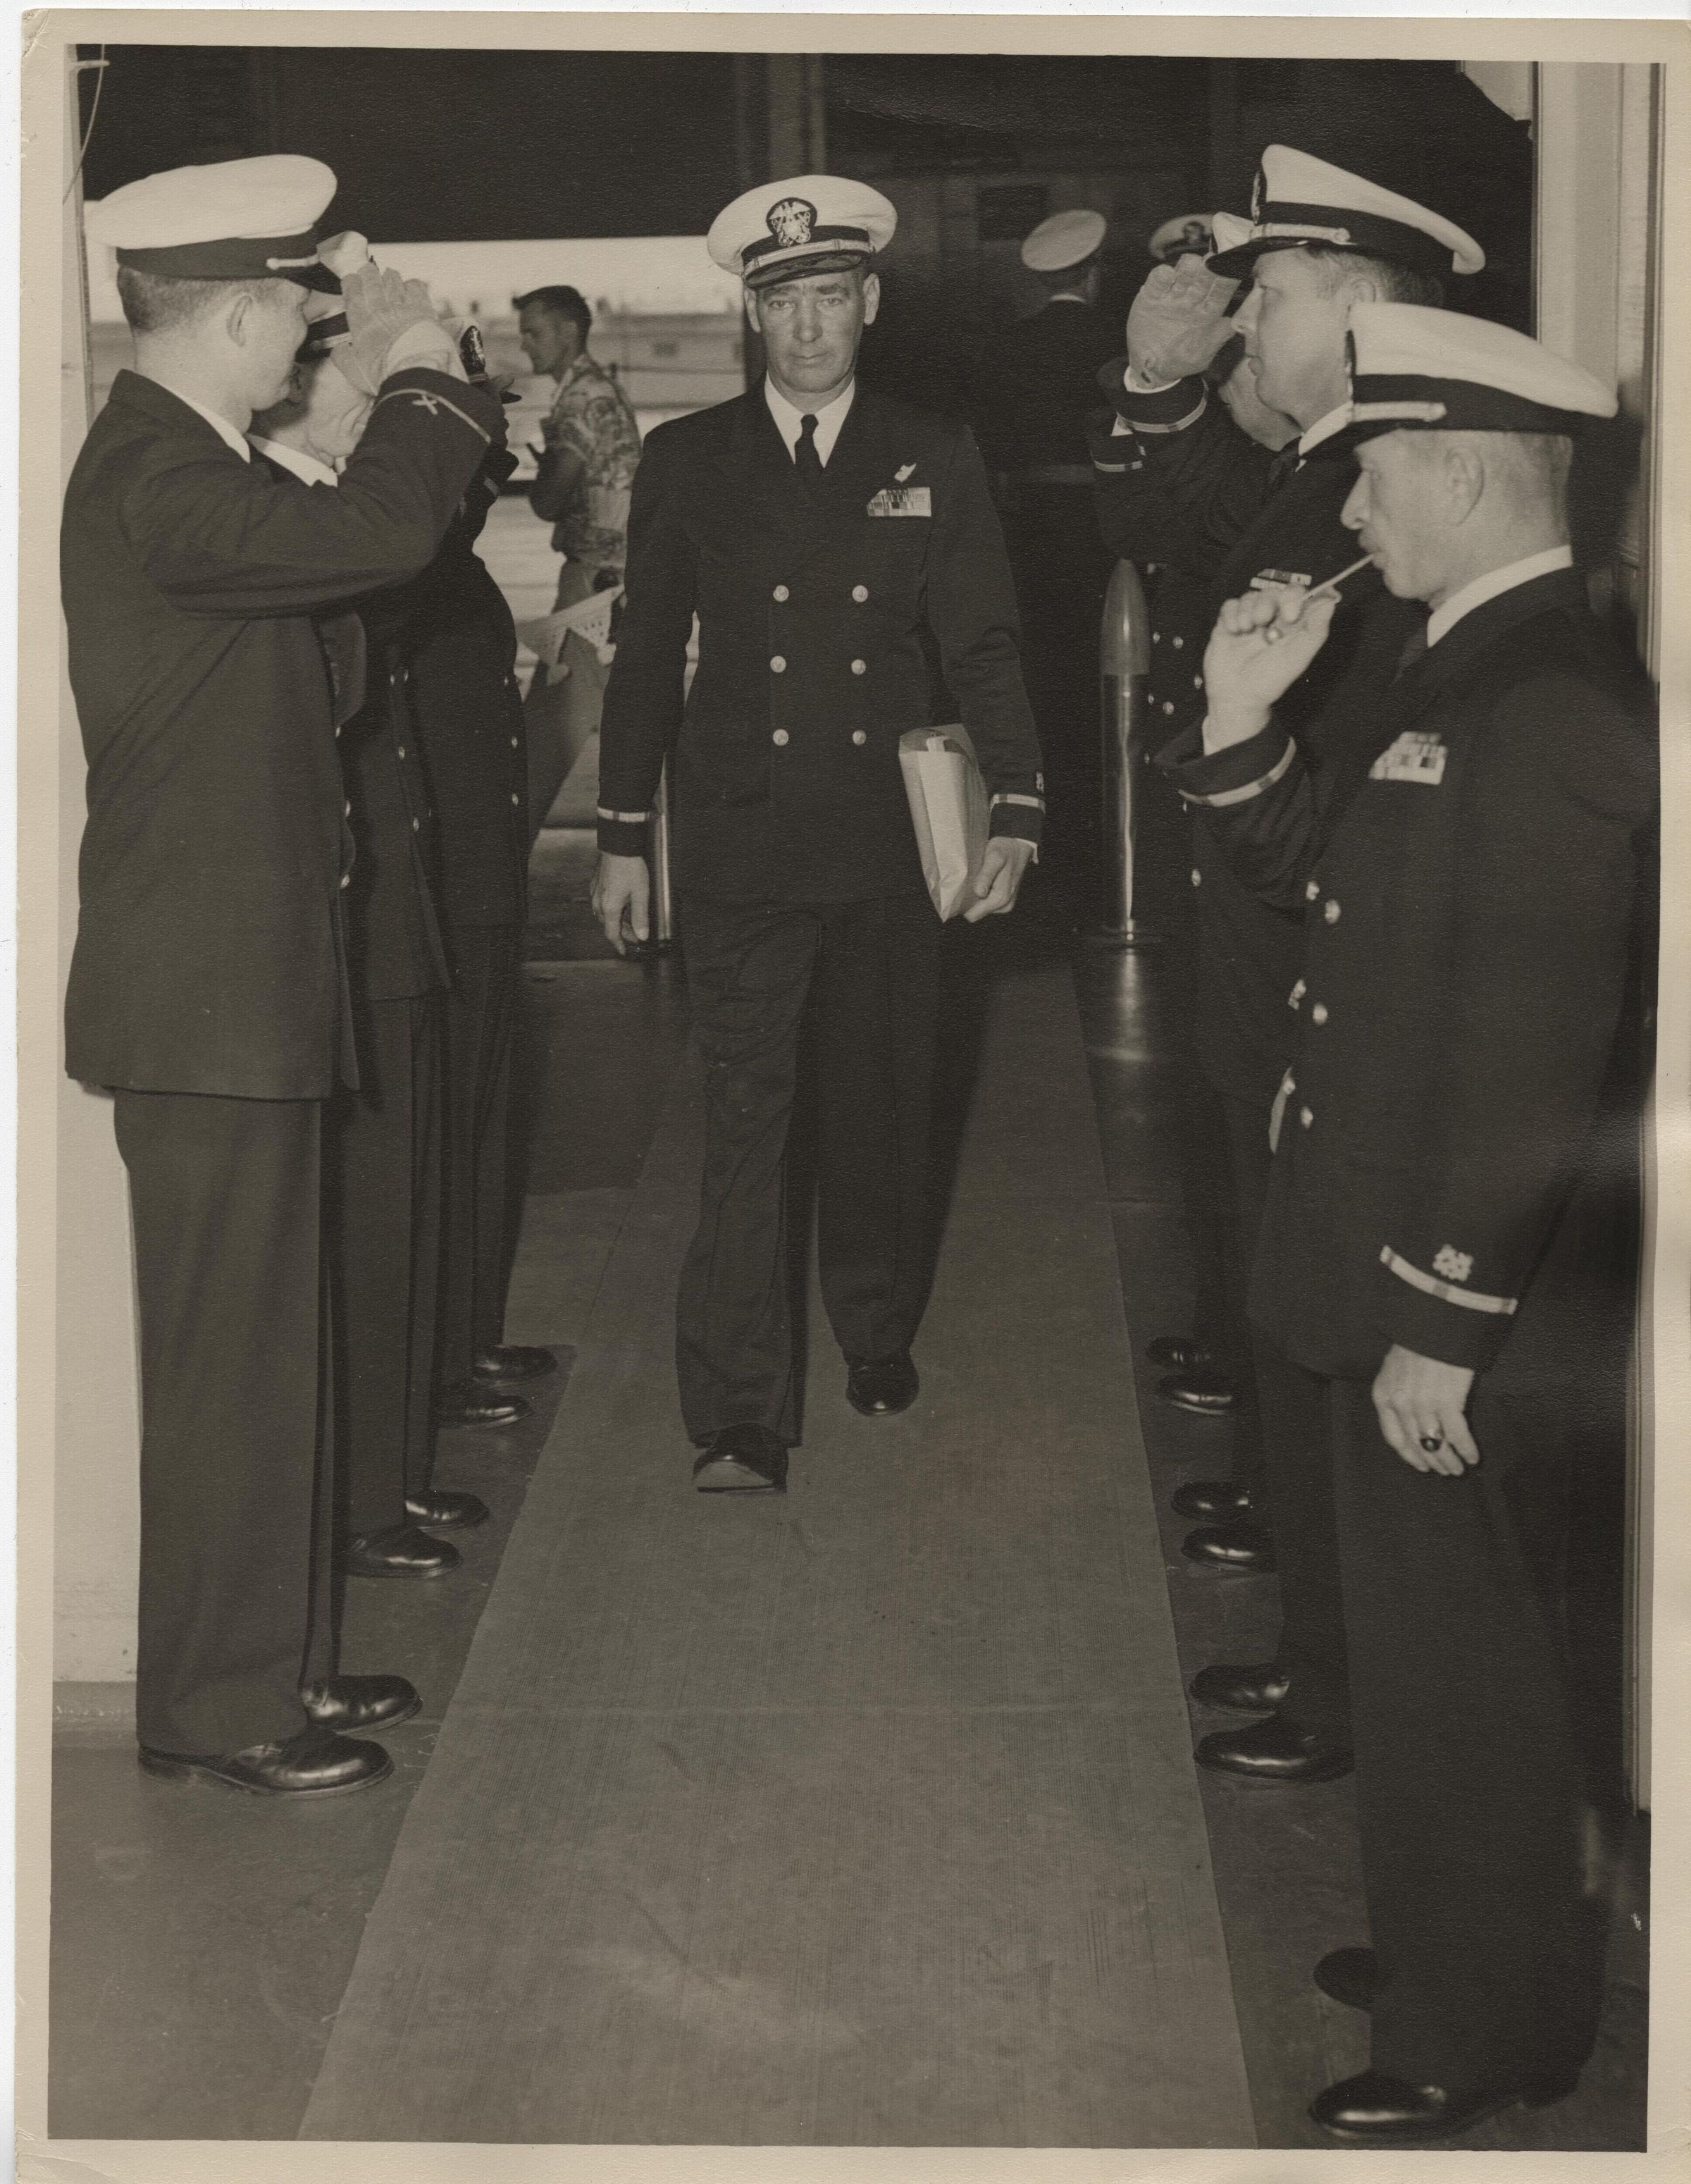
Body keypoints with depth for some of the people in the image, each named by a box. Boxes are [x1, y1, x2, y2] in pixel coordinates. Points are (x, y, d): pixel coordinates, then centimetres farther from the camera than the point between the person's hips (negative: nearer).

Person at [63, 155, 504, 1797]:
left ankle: (273, 1654, 27)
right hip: (206, 995, -10)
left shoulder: (185, 465, 14)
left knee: (262, 1339, 16)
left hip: (244, 980, 10)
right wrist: (409, 378, -12)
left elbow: (356, 543, 19)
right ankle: (218, 1702, 9)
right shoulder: (153, 476, -18)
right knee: (227, 1351, -2)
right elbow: (380, 534, -28)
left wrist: (414, 388, 12)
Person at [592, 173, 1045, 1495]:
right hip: (740, 843, -1)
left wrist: (1017, 812, -9)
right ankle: (741, 1417, -2)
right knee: (746, 1124, -5)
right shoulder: (687, 461, 5)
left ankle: (878, 1333, 35)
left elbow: (983, 646, 2)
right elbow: (648, 656, 8)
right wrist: (624, 838, 6)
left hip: (889, 842, 1)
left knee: (884, 1104, 12)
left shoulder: (936, 461, 5)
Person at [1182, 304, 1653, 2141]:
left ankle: (1482, 2047, 21)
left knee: (1454, 1660, 5)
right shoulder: (1459, 681, 9)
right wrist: (1243, 721, 4)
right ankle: (1450, 1947, 39)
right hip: (1399, 1278, 10)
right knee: (1425, 1636, 21)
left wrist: (1447, 1331, -24)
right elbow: (1329, 883, 17)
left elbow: (1532, 1060, -26)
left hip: (1470, 1308, -9)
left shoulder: (1557, 717, -23)